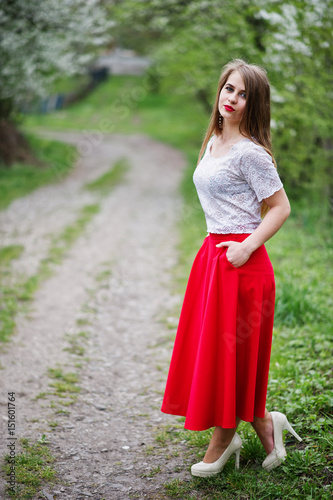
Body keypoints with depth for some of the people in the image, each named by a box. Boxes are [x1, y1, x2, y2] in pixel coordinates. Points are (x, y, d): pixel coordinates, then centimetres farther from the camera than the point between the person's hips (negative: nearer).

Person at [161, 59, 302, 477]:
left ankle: (223, 440, 21)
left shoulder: (249, 152, -13)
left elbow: (280, 208, -13)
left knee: (229, 349, 3)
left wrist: (246, 247, -19)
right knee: (210, 346, 12)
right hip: (212, 252, 9)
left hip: (239, 259, -9)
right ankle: (264, 425, 26)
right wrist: (219, 246, 15)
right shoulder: (214, 142, 13)